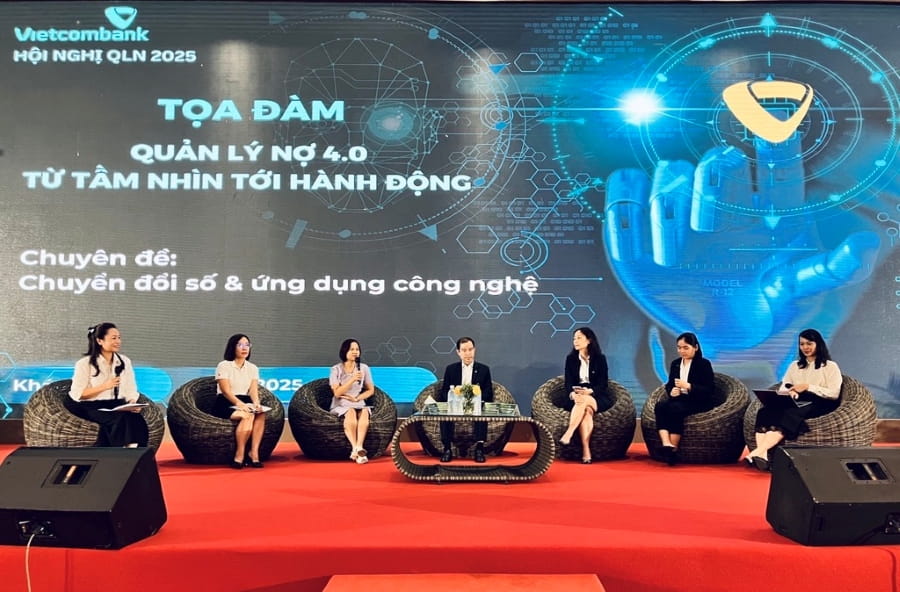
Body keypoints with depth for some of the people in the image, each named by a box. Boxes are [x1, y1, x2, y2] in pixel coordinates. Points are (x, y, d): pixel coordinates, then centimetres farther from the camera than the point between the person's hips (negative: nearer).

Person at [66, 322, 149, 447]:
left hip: (118, 406, 4)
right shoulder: (85, 363, -2)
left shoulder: (125, 361, 12)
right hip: (92, 407, -4)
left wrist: (132, 404, -12)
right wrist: (104, 386, -16)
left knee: (136, 418, -31)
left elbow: (131, 391, 9)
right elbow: (77, 394, -7)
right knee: (120, 419, -34)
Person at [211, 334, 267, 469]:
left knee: (261, 414, -29)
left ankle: (254, 453, -30)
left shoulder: (253, 368, 14)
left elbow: (254, 390, 1)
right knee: (247, 416, -34)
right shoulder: (224, 366, -1)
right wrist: (239, 403, -30)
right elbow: (226, 391, -12)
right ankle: (240, 455, -27)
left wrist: (256, 404, -21)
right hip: (225, 405, -4)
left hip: (245, 403, 4)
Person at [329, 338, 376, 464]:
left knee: (365, 412, -32)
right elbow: (337, 393, -10)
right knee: (351, 412, -35)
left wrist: (356, 398, -8)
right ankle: (357, 449, -40)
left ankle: (357, 448, -44)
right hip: (341, 405, -2)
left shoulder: (364, 368, 7)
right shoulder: (336, 369, -2)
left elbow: (371, 390, 9)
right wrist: (352, 380, -20)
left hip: (358, 404, 2)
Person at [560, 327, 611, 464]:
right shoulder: (571, 359, 11)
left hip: (597, 397, -1)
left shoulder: (600, 358, 4)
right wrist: (572, 393, -21)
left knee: (584, 401, -37)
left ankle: (568, 434, -46)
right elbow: (568, 382, 2)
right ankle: (586, 451, -45)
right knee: (586, 409, -34)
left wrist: (589, 391, -24)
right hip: (576, 397, 1)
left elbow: (603, 383, -4)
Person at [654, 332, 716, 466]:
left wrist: (688, 386, -23)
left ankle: (674, 448, -27)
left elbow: (708, 390, -9)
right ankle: (666, 444, -43)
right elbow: (669, 384, 16)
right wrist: (671, 391, -10)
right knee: (660, 405, -28)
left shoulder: (704, 364, -2)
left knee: (675, 408, -35)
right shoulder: (675, 363, 15)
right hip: (679, 399, 5)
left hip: (698, 402, -5)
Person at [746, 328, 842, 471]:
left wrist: (809, 387, -13)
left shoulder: (830, 366, 10)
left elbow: (834, 394, -3)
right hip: (796, 403, 5)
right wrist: (790, 391, -8)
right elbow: (781, 390, 17)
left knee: (789, 414, -38)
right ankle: (763, 456, -48)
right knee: (765, 411, -30)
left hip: (818, 405, -4)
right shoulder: (794, 365, 25)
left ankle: (757, 452, -52)